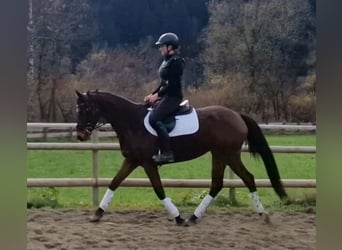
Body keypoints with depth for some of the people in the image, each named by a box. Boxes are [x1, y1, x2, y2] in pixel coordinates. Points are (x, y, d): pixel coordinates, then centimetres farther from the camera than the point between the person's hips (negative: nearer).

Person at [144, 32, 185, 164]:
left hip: (173, 97, -11)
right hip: (166, 96, 11)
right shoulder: (168, 61, 15)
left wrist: (157, 95, -16)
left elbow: (172, 84, -20)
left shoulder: (176, 62, -14)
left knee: (154, 118, -26)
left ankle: (167, 153, -24)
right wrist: (153, 94, 10)